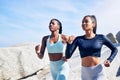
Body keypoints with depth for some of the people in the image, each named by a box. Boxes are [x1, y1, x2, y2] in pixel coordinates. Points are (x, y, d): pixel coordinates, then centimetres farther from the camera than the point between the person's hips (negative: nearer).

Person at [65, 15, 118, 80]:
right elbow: (67, 56, -7)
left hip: (98, 72, -3)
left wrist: (109, 60, -10)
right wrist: (69, 43, -22)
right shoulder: (78, 39, -1)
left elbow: (115, 49, 8)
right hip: (85, 72, 3)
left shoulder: (101, 37, -5)